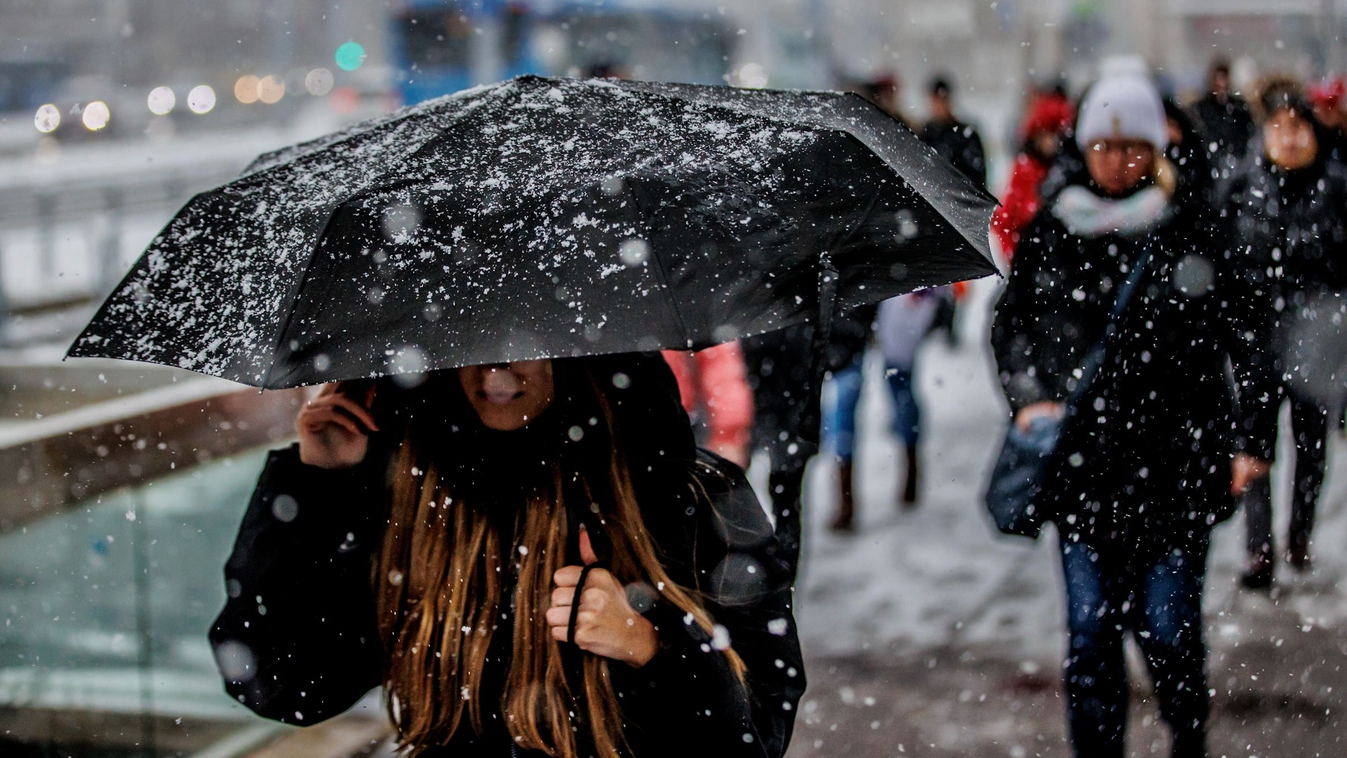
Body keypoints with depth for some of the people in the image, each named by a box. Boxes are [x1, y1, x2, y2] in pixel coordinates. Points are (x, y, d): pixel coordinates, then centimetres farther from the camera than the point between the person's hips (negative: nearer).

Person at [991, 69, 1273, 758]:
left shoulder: (1189, 236, 1)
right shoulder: (1050, 234, 6)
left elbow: (1239, 341, 5)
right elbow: (1010, 324, 16)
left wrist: (1246, 440, -1)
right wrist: (1029, 397, 0)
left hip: (1175, 466, -1)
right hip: (1081, 464, 2)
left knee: (1168, 625, 2)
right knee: (1090, 630, 4)